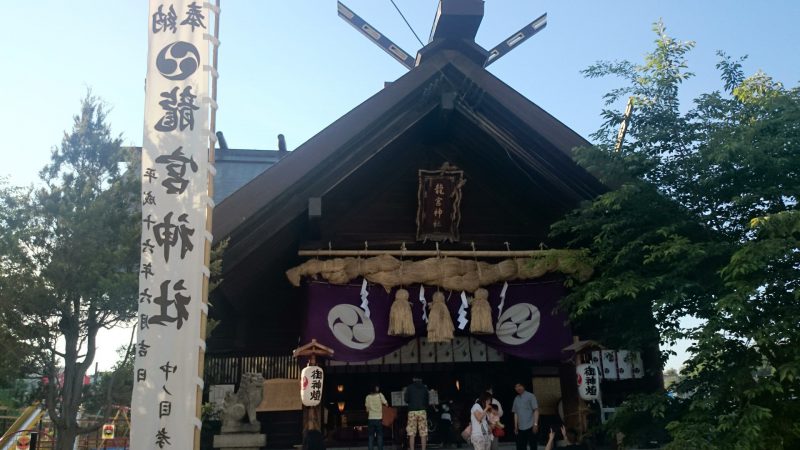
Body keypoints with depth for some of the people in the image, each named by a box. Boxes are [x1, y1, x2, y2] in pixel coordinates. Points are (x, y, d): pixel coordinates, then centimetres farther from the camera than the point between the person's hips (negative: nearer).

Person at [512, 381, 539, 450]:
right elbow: (516, 413, 13)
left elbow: (536, 410, -8)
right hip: (520, 428, 5)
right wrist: (516, 426, 9)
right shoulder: (516, 399, 10)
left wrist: (535, 424, -15)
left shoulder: (530, 396, -4)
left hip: (530, 426, -5)